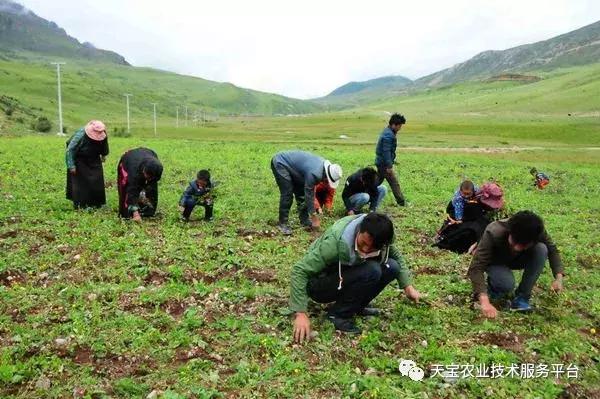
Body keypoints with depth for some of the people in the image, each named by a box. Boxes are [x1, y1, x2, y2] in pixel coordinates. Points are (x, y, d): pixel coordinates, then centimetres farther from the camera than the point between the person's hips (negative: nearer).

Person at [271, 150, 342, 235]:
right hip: (280, 163, -9)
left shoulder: (325, 164, -8)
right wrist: (314, 216, -16)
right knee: (287, 195, -14)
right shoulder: (314, 173, -33)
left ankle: (304, 220, 16)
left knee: (301, 193, 7)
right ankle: (282, 224, -4)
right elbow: (309, 195, -24)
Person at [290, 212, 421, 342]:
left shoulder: (378, 236, -17)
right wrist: (301, 313, -37)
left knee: (391, 267, -14)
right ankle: (339, 313, -12)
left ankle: (356, 305, 2)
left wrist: (407, 285, -3)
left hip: (348, 277, 6)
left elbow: (395, 256, 6)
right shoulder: (336, 241, -34)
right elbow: (299, 271, -32)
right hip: (319, 286, -6)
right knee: (372, 271, -29)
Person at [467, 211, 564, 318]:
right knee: (507, 283, -35)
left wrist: (558, 278, -26)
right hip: (495, 262, -4)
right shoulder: (493, 234, -40)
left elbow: (552, 250, -10)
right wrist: (485, 302, -56)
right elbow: (475, 268, -44)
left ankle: (521, 297, -14)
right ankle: (493, 284, 3)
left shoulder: (537, 232, -30)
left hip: (516, 259, 4)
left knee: (541, 249, -27)